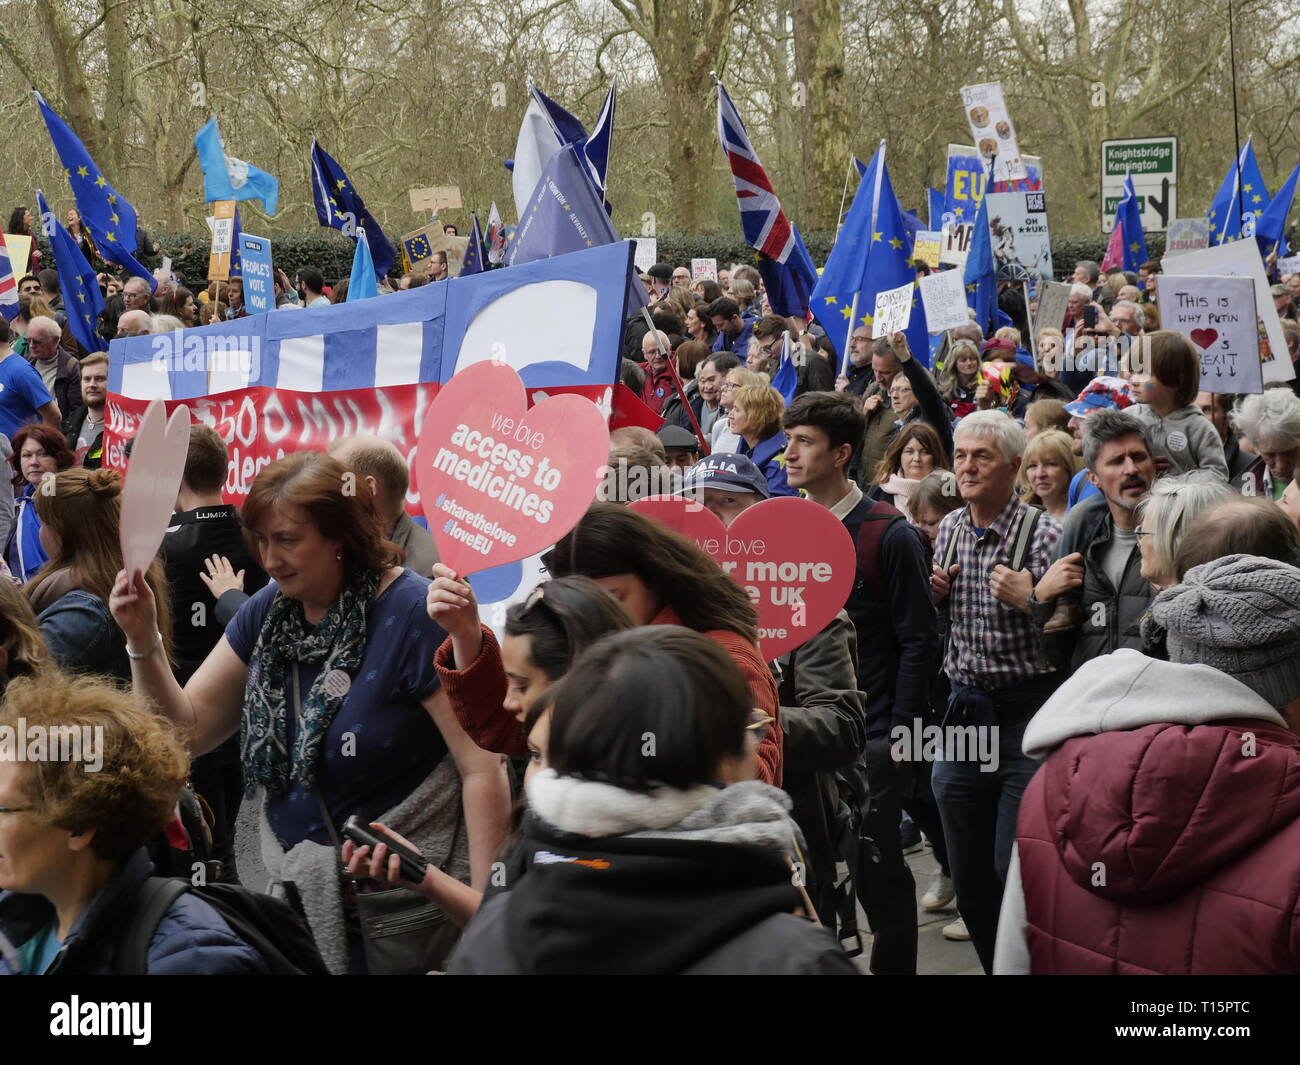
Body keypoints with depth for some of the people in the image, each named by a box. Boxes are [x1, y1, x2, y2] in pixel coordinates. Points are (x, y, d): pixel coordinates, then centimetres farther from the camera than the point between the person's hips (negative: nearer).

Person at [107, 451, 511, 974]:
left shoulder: (412, 614, -17)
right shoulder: (267, 612, 5)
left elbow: (484, 769, -19)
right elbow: (188, 730, 7)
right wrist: (143, 642, -9)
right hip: (298, 887, 6)